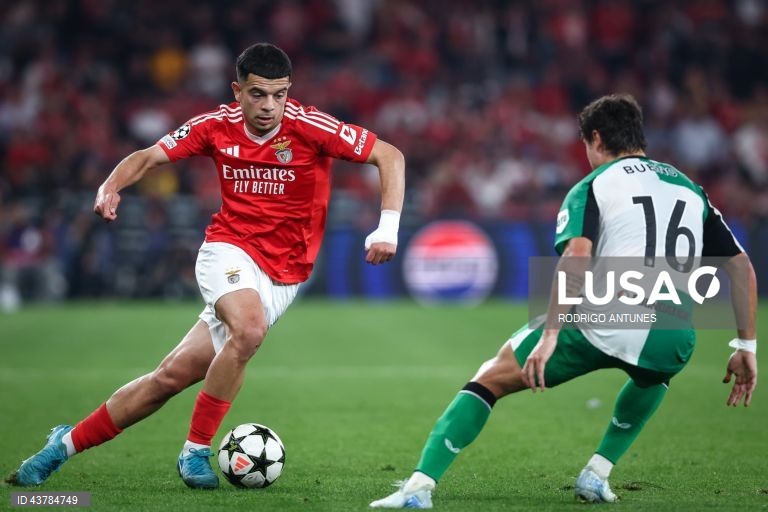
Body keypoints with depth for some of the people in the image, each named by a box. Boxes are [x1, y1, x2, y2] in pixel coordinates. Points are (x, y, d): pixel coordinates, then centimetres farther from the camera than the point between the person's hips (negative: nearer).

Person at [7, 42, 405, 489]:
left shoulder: (310, 126, -12)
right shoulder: (217, 126, -3)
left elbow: (390, 156, -10)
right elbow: (148, 158, 5)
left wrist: (388, 227, -21)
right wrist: (111, 187, -15)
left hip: (281, 278, 0)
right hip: (228, 249, 0)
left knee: (174, 375, -6)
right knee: (249, 328, -32)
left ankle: (68, 442, 9)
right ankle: (196, 451, -14)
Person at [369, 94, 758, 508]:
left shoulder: (593, 186, 10)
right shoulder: (691, 190, 25)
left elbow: (576, 256, -9)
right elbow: (741, 264, 20)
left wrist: (549, 336, -14)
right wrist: (746, 347, 23)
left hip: (604, 324, -4)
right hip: (673, 342, 4)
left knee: (491, 378, 12)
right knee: (652, 375, 42)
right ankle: (597, 474, 28)